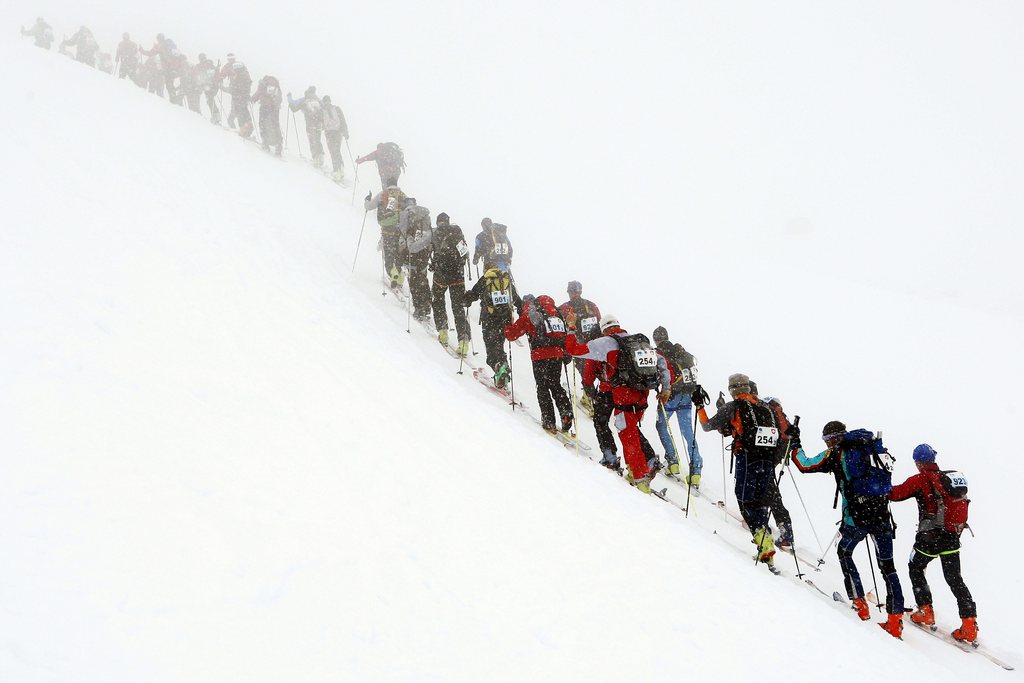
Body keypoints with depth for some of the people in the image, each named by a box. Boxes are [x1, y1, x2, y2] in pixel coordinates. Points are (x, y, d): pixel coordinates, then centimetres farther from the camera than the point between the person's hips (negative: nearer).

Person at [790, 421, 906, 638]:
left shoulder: (837, 453, -1)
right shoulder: (873, 447, 13)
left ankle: (859, 604, 15)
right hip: (883, 517, 4)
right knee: (887, 566, 9)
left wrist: (795, 447, 23)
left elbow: (805, 465, 6)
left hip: (857, 517, -4)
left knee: (844, 553, 22)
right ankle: (895, 619, 4)